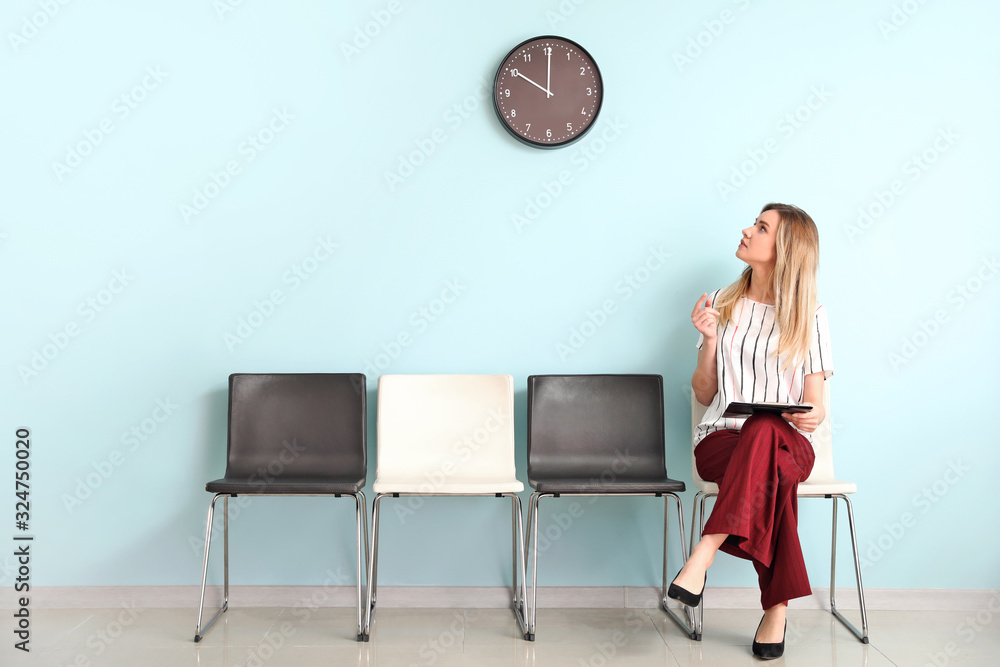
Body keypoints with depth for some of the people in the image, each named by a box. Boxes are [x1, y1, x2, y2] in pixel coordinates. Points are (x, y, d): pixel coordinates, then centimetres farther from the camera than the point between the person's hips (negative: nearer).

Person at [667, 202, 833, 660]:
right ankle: (776, 608, -36)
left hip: (788, 443, -1)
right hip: (721, 439, 1)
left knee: (764, 429, -40)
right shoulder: (721, 305, 13)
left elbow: (815, 406, 5)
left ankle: (703, 555, -45)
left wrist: (812, 416, -20)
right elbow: (704, 395, 12)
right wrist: (710, 340, -4)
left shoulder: (809, 316, 7)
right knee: (768, 470, -37)